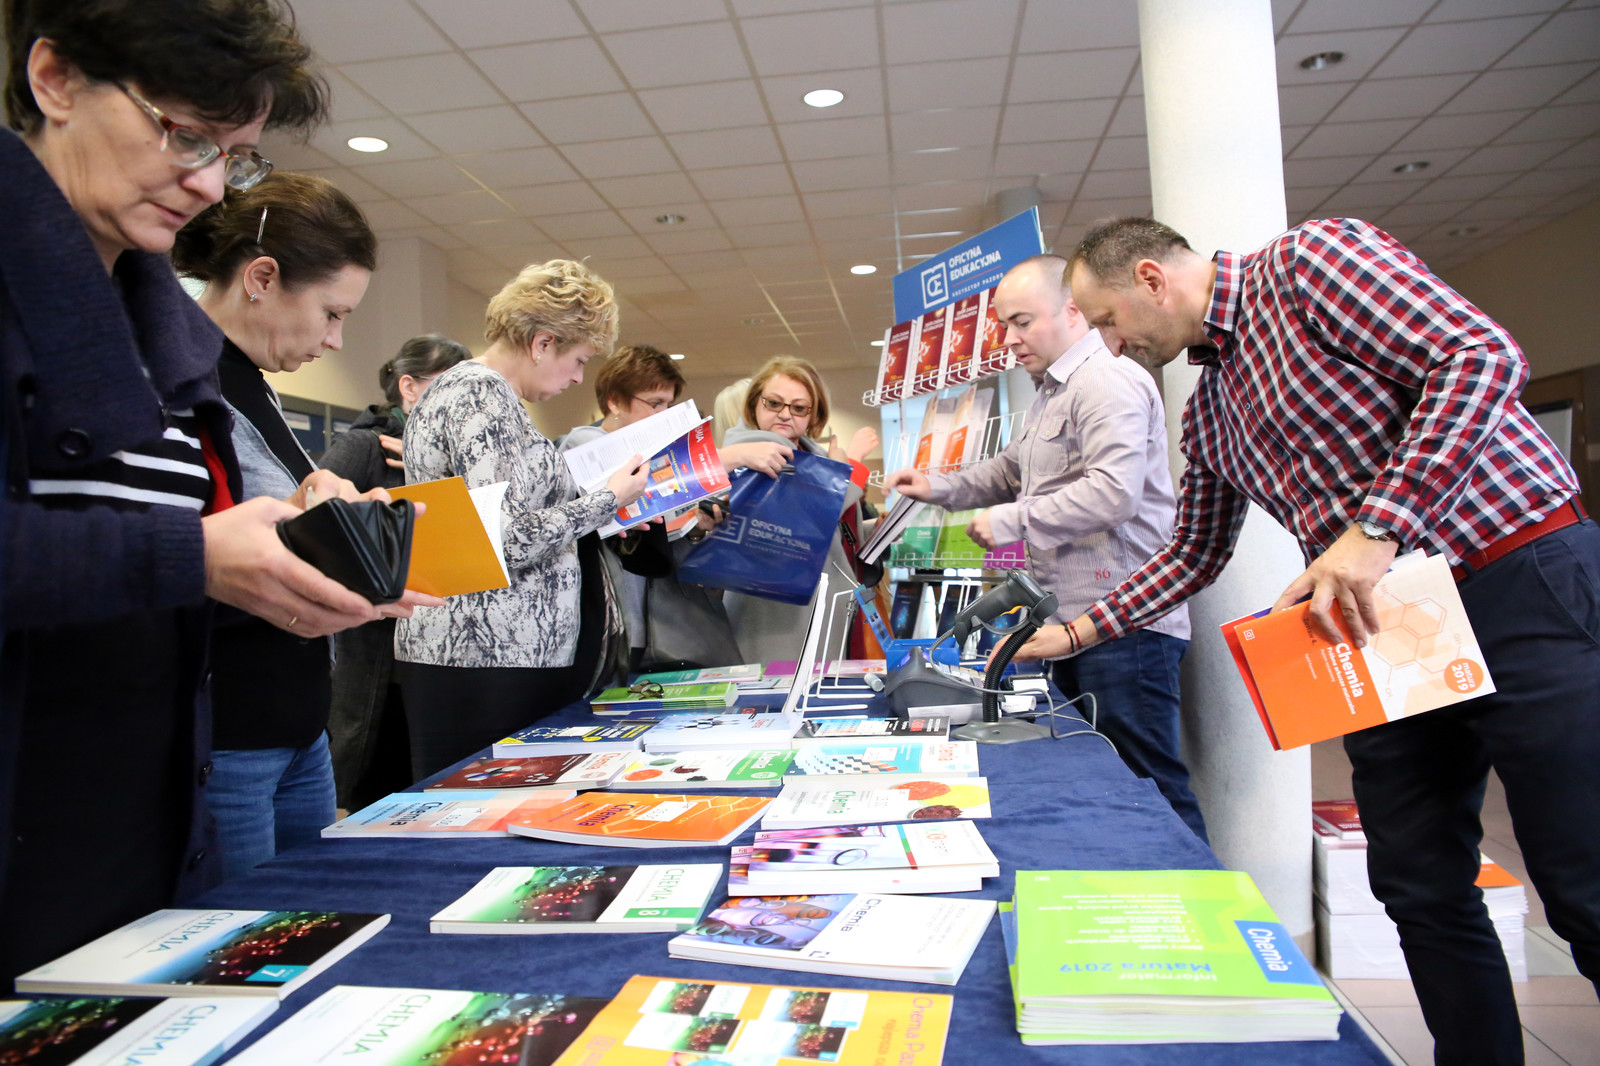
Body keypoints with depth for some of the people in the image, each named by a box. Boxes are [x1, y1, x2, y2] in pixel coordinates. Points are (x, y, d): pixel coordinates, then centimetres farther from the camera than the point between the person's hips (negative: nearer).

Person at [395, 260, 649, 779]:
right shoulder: (481, 393, -13)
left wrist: (601, 513, 22)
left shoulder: (470, 388, 19)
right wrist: (607, 499, -10)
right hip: (491, 660, -10)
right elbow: (507, 541, -21)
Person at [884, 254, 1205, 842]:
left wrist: (1013, 520, -17)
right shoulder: (1049, 395, 22)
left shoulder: (1108, 381, -13)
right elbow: (1011, 469, 30)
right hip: (1075, 618, 11)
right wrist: (939, 487, 15)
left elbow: (1114, 491, -24)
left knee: (1150, 788, -5)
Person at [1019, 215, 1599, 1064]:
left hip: (1520, 585, -7)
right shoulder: (1207, 415, 17)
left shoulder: (1311, 256, -5)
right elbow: (1191, 556, 24)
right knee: (1419, 891, 10)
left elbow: (1482, 355, -15)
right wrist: (1076, 634, 19)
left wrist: (1376, 530, -23)